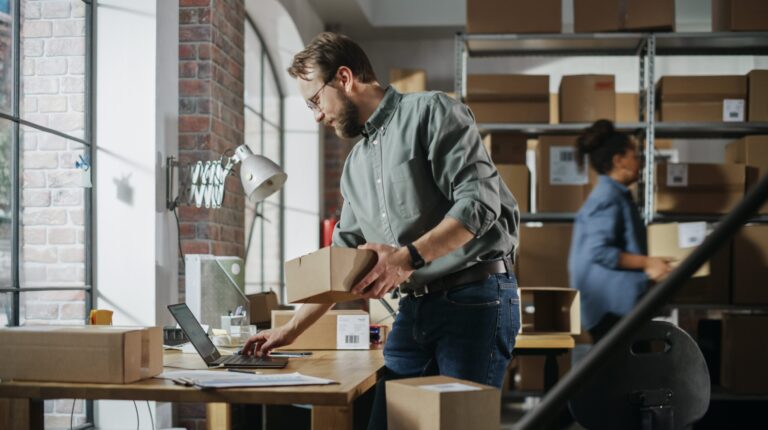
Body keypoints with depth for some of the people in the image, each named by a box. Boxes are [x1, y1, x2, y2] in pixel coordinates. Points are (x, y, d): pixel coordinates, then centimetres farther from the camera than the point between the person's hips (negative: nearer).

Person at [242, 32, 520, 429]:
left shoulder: (429, 112, -4)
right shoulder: (355, 165, 19)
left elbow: (479, 200, -16)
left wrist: (408, 257, -25)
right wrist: (291, 329, 18)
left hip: (476, 298, -7)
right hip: (415, 308, 7)